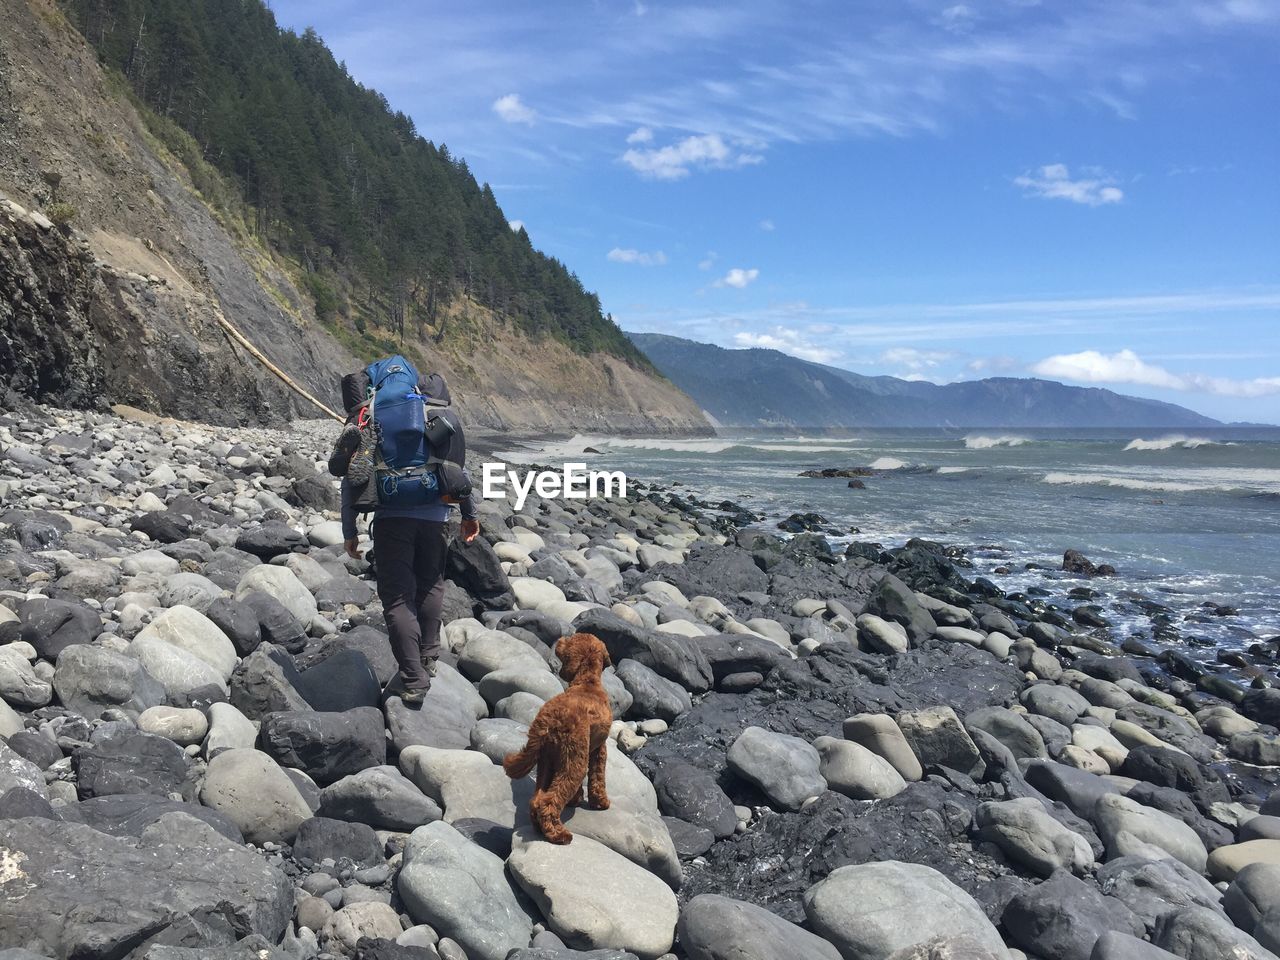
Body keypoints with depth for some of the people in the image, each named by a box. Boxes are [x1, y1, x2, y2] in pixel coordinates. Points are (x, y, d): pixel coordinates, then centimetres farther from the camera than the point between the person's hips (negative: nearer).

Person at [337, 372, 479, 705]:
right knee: (430, 585, 23)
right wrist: (469, 514, 27)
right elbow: (457, 472, 15)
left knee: (397, 597, 4)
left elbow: (351, 478, 5)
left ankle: (414, 678, -1)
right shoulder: (446, 418, 8)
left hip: (390, 517, -1)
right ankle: (428, 658, 29)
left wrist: (349, 531, 9)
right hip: (434, 517, 1)